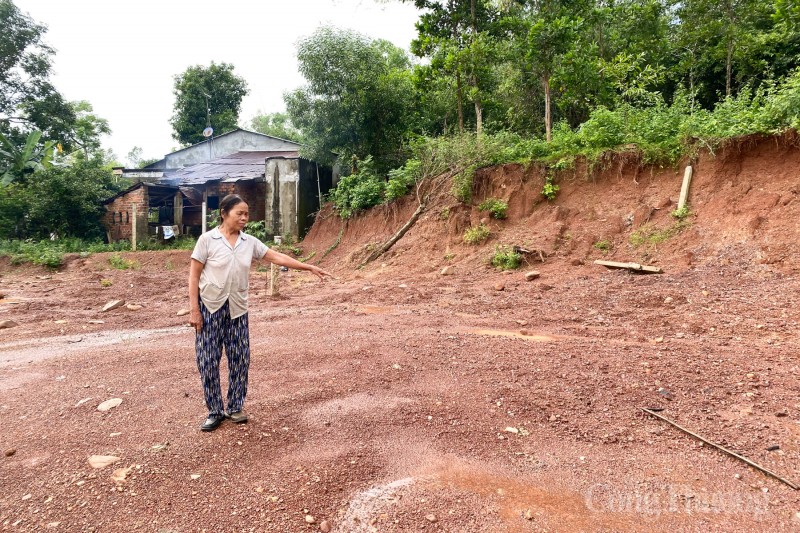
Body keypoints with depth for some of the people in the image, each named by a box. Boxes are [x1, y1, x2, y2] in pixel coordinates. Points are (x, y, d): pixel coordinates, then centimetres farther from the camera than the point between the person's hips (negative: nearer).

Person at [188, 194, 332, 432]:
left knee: (240, 359, 6)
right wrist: (194, 309, -12)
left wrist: (310, 267, -1)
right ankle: (215, 412, 17)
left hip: (237, 309, 4)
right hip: (210, 307, -3)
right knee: (208, 361, 2)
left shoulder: (250, 242, 3)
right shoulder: (207, 239, -8)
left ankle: (235, 408, 23)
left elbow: (277, 256, 3)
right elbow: (194, 275, -7)